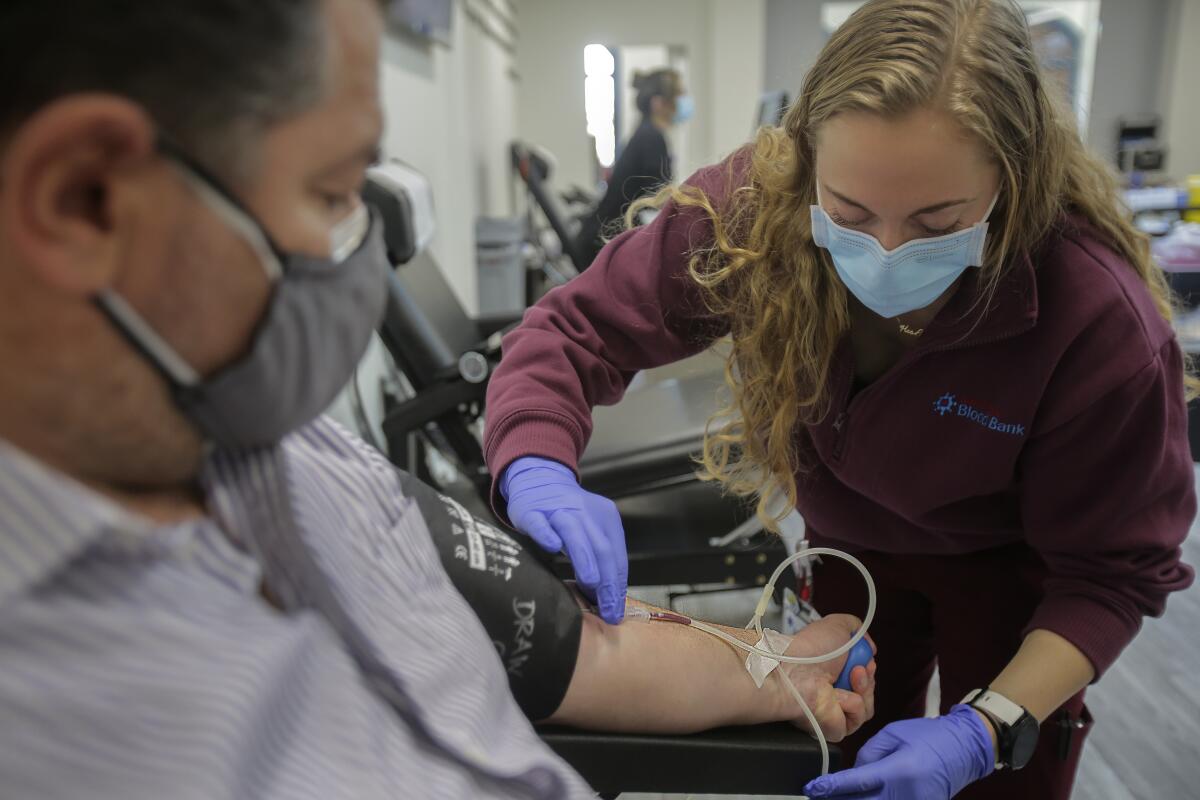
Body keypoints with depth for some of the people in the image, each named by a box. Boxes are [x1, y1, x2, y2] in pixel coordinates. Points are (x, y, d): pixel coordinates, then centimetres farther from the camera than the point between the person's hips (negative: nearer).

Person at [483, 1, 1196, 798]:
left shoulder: (1100, 320, -35)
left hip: (1008, 564, -2)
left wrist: (985, 729, -34)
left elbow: (1113, 570, -22)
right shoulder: (749, 208, -31)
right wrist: (539, 472, -43)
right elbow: (575, 329, -24)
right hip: (849, 538, 3)